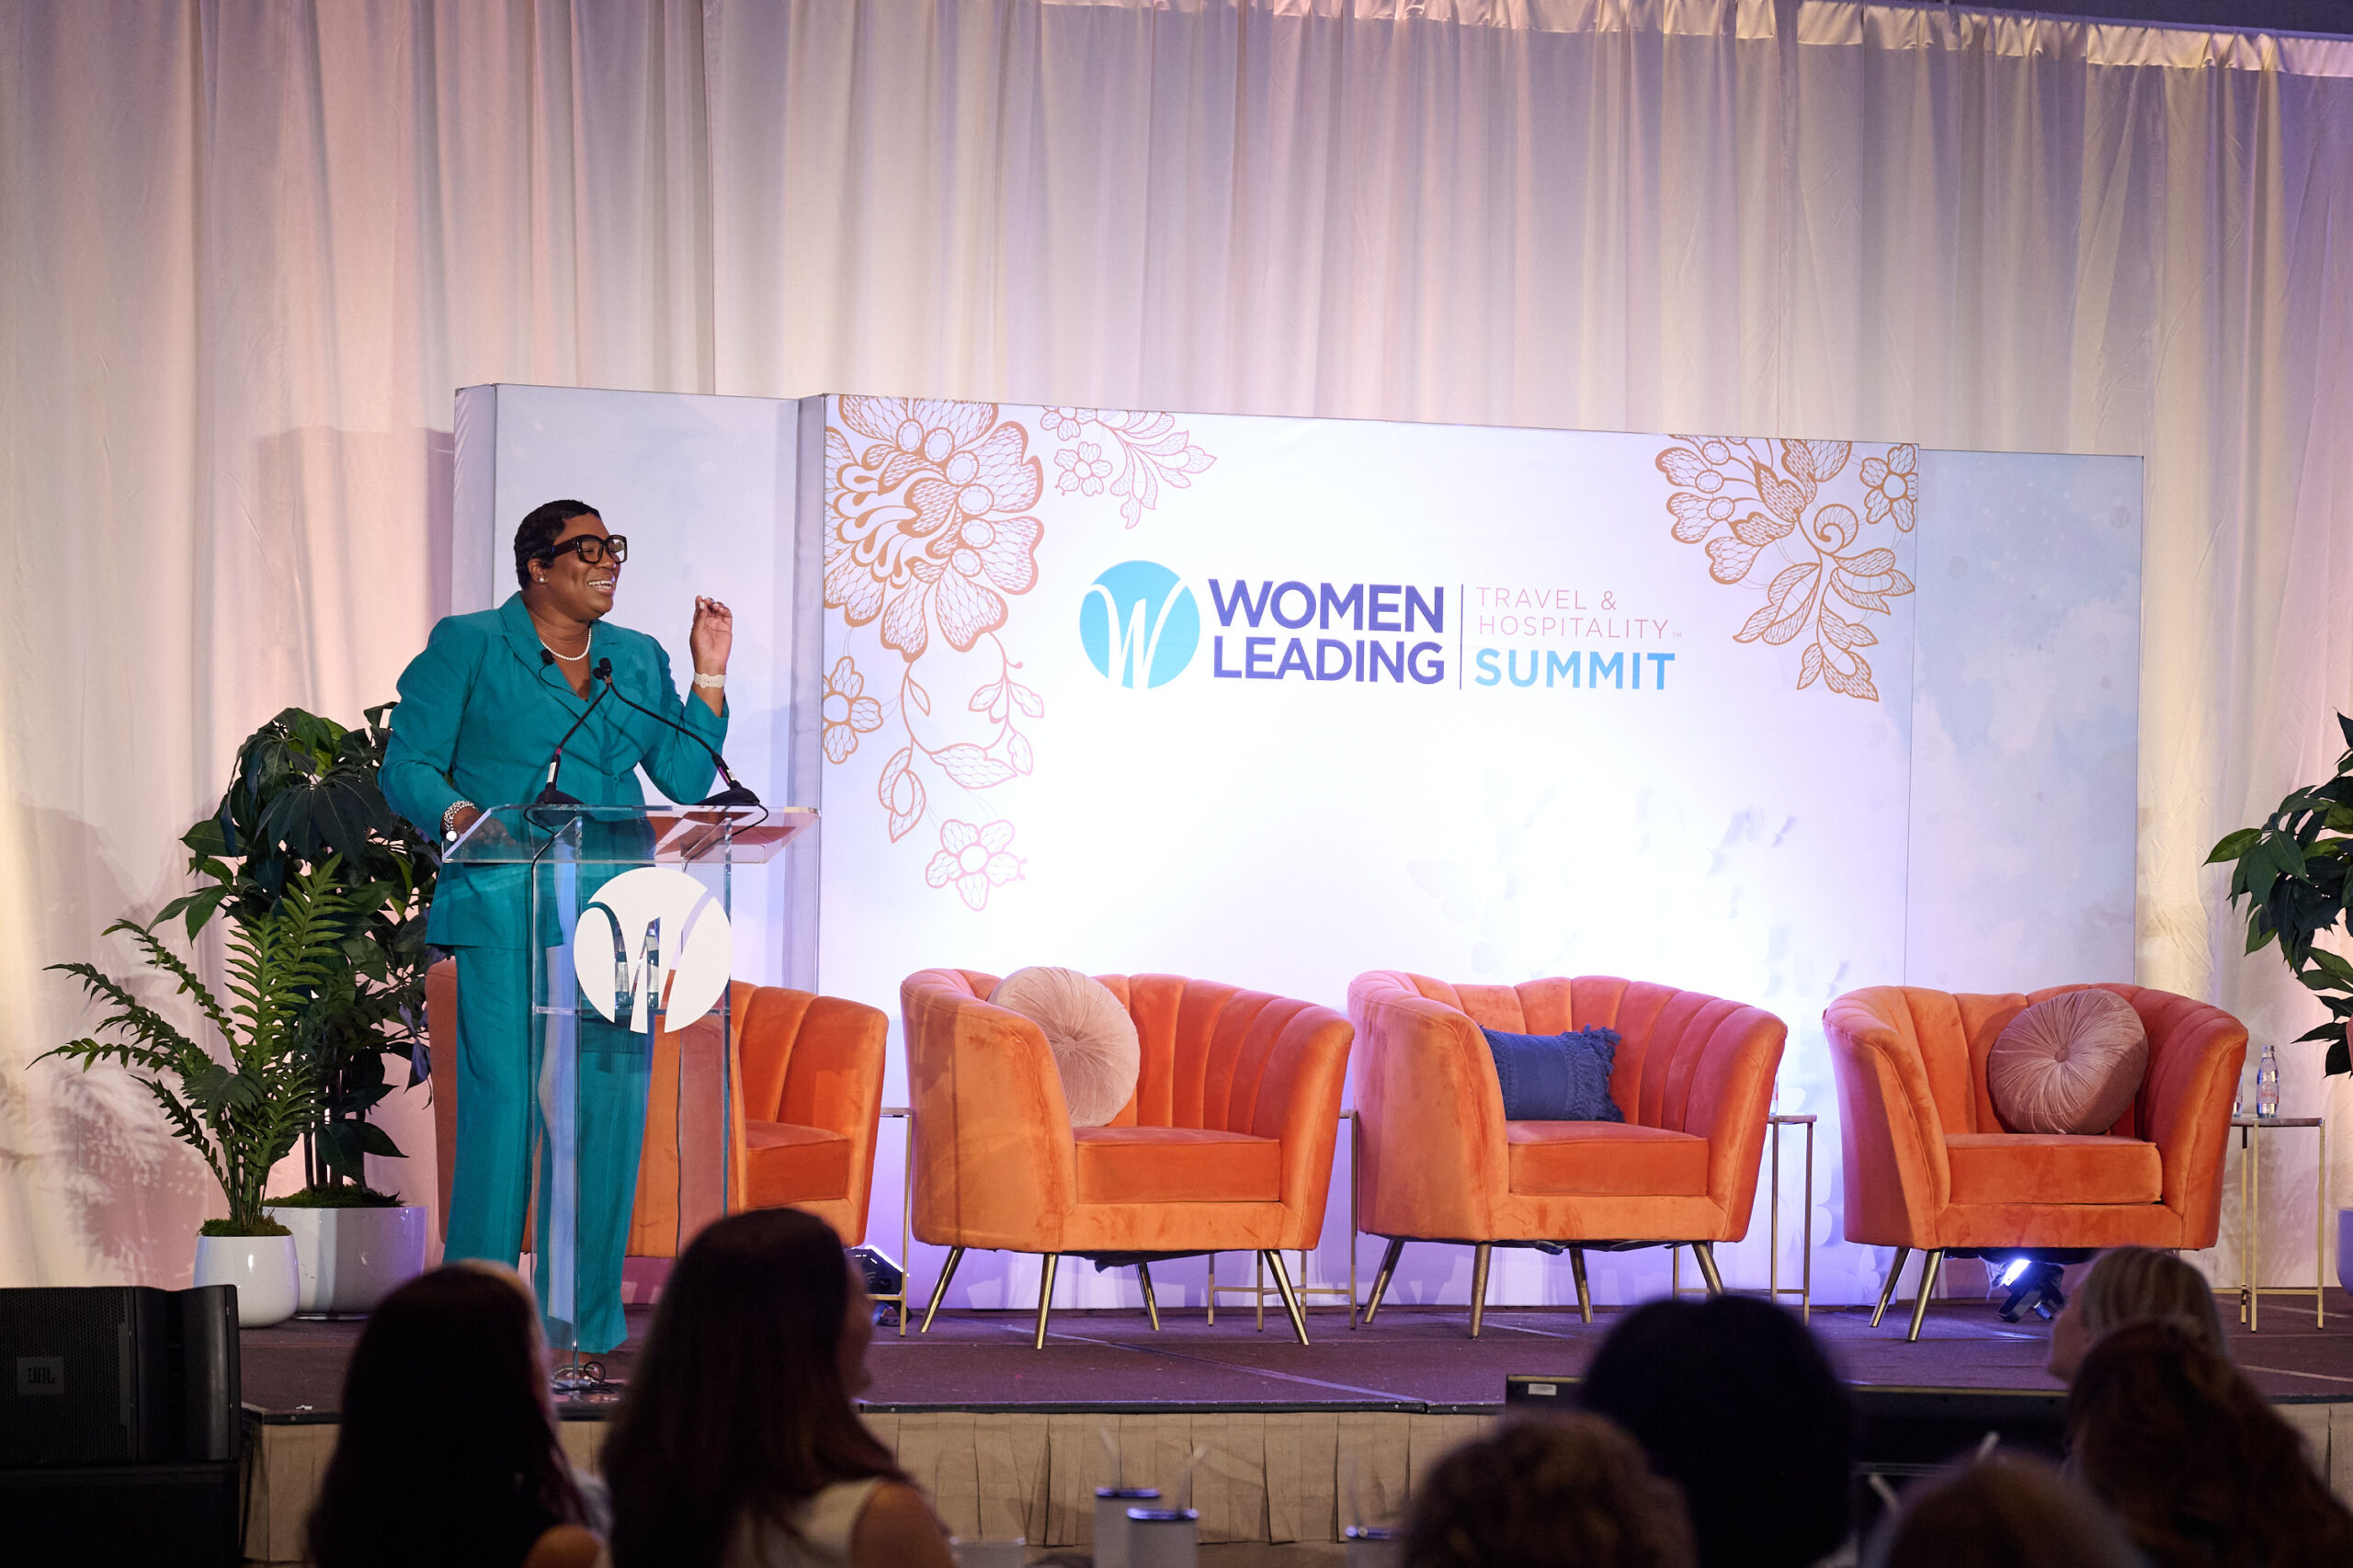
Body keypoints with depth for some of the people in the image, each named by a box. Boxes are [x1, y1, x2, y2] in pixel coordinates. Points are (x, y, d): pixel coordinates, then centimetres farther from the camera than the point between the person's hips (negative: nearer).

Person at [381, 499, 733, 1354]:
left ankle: (590, 1324, 9)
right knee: (502, 1105, -11)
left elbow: (688, 777, 13)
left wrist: (710, 677, 5)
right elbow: (407, 766, 1)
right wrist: (455, 814, -19)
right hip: (504, 913, -5)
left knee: (612, 1107, 0)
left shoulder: (639, 660, 19)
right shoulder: (467, 646, 5)